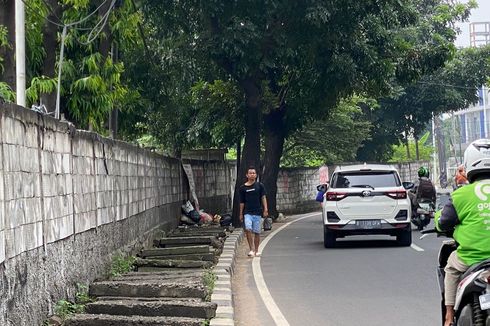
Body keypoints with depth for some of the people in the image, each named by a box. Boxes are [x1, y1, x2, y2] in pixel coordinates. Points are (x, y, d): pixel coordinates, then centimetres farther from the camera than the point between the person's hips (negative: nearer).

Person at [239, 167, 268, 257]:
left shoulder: (260, 186, 4)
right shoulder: (243, 188, 6)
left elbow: (263, 198, 0)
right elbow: (242, 202, 11)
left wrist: (265, 210, -10)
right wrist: (241, 214, 10)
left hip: (257, 212, 0)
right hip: (247, 213, 0)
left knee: (256, 232, 4)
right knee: (248, 229, -19)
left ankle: (256, 251, 17)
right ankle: (251, 249, -12)